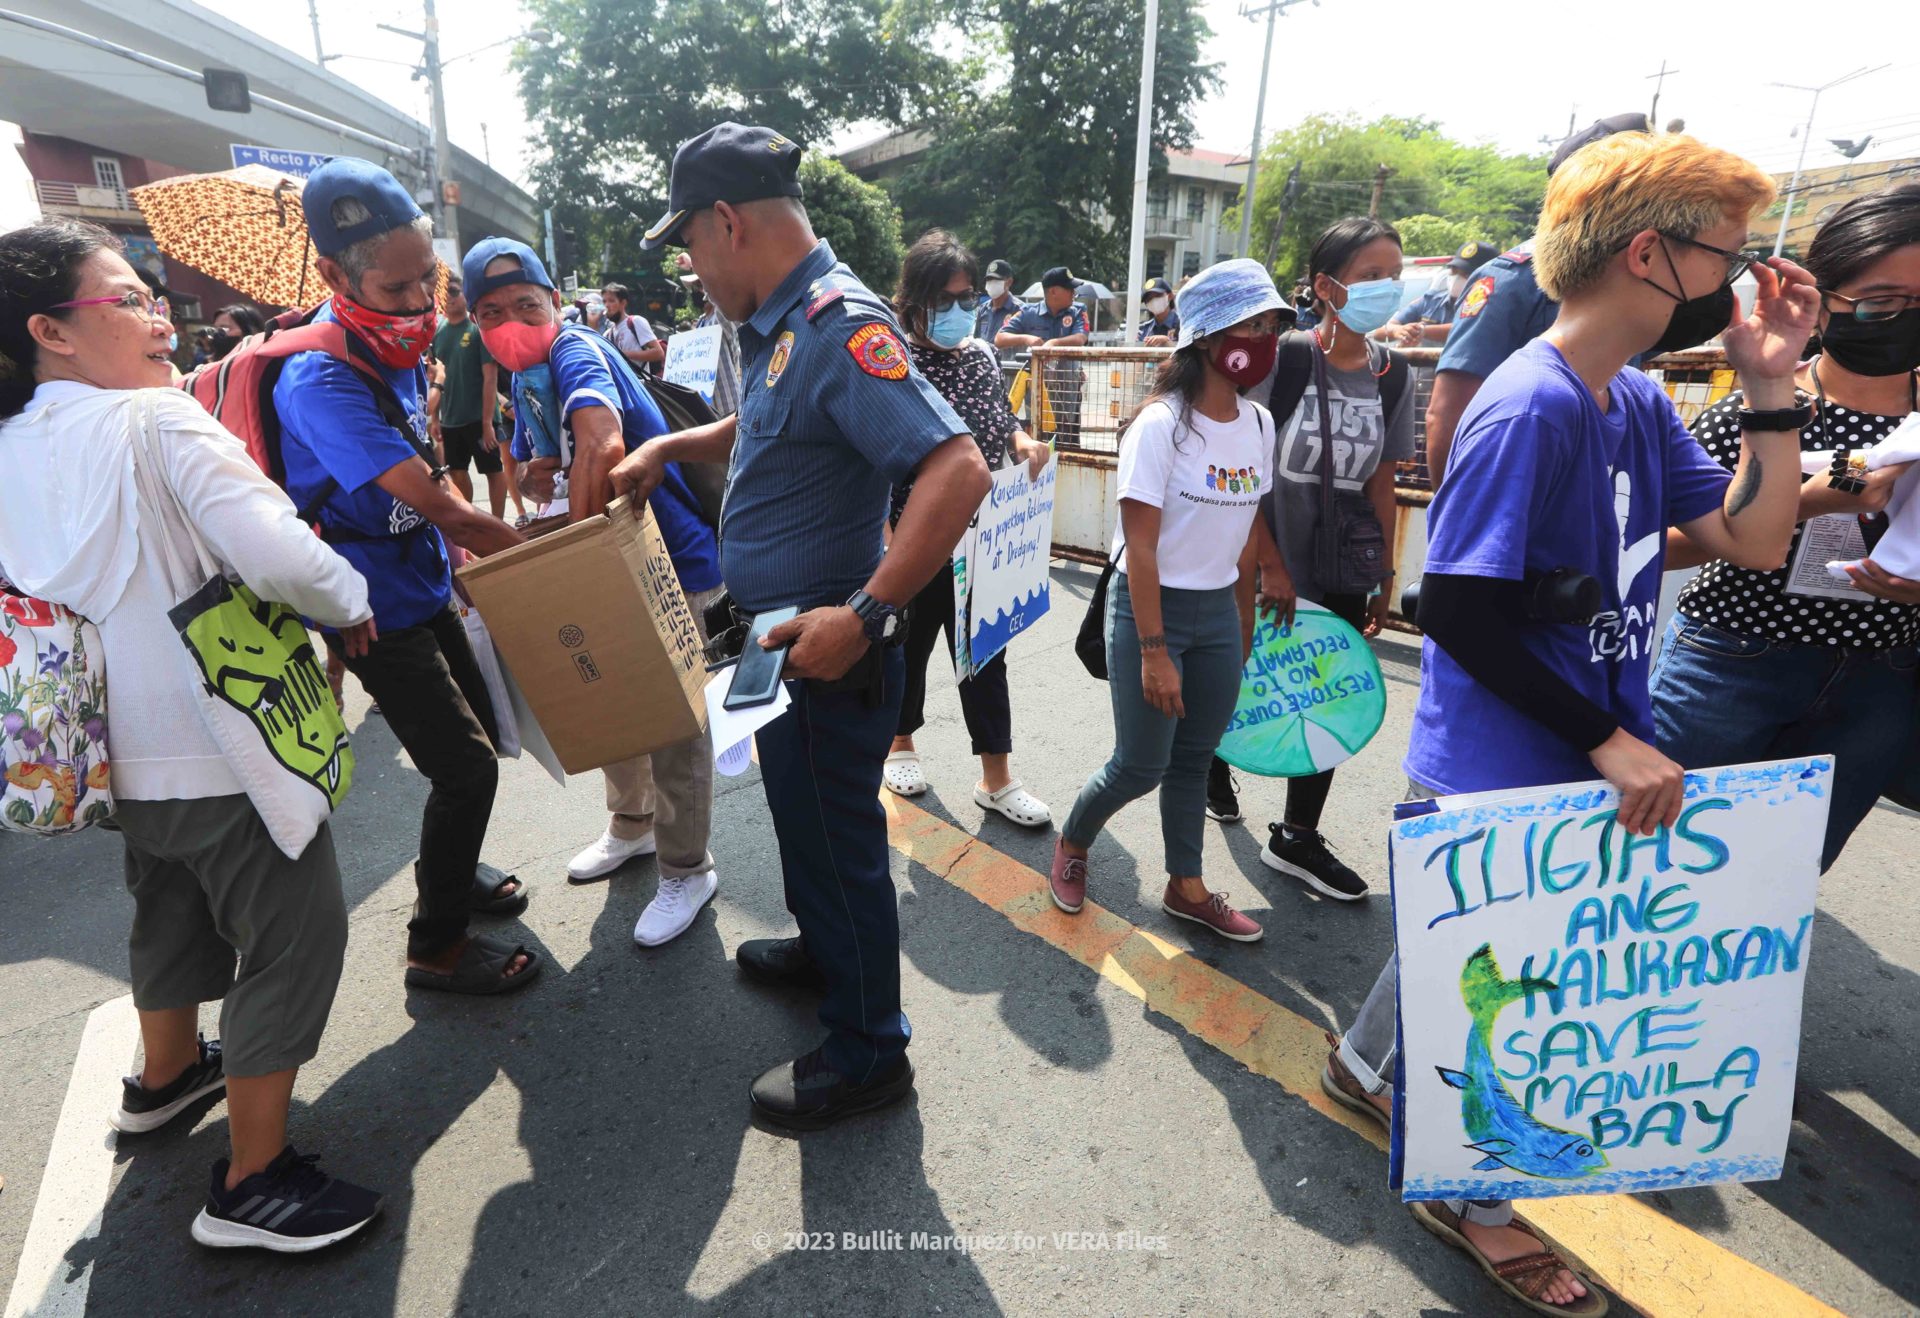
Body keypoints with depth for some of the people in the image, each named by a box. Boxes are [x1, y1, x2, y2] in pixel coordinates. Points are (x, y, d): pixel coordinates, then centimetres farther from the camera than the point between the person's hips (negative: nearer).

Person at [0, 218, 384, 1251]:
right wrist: (350, 604, -11)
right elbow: (277, 554, -29)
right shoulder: (155, 418, -16)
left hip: (125, 753, 8)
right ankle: (253, 1183, 13)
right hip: (223, 746, -8)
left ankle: (165, 1074, 52)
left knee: (172, 914, 29)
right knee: (294, 936, 3)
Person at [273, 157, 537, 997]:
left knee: (478, 731, 19)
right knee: (465, 766, -7)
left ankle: (453, 874, 42)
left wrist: (475, 542, 5)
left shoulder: (396, 343, 2)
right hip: (375, 608, -9)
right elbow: (433, 501, -28)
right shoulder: (322, 379, -27)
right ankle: (435, 947, 13)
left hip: (423, 582, 9)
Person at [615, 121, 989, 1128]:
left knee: (835, 832, 4)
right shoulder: (780, 323, 8)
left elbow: (958, 470, -34)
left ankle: (868, 1053, 25)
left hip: (829, 650, -10)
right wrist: (669, 447, 14)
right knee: (799, 809, 26)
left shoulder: (840, 325, -23)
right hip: (781, 633, 10)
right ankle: (821, 950, 50)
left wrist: (865, 615, -34)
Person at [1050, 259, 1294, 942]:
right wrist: (1154, 652, -19)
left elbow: (1252, 523, 11)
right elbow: (1140, 547, -18)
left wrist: (1242, 619, 12)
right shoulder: (1161, 424, -17)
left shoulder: (1258, 423, 3)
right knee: (1141, 765, 2)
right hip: (1152, 606, -6)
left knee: (1194, 759, 15)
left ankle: (1187, 888, 32)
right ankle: (1071, 845, 31)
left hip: (1220, 611, 6)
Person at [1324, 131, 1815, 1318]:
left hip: (1587, 766, 8)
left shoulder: (1640, 404, 4)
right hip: (1499, 780, -8)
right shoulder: (1530, 410, -23)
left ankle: (1370, 1068, 50)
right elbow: (1456, 610, -26)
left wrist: (1772, 383, -3)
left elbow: (1752, 539, 5)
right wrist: (1607, 740, -22)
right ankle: (1466, 1198, 35)